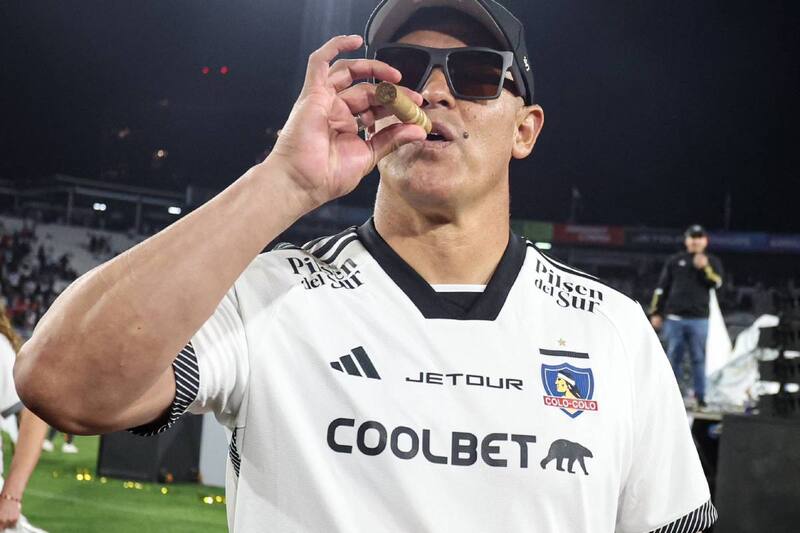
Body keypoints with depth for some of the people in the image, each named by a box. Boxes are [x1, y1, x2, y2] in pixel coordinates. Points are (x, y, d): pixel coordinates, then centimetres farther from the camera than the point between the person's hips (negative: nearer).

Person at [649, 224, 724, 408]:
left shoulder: (712, 262, 10)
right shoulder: (675, 261, 10)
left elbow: (716, 283, -7)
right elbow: (661, 288, 10)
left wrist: (705, 268, -23)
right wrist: (656, 312, 4)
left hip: (699, 319, -1)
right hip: (674, 318, 1)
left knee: (699, 358, -2)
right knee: (673, 357, 2)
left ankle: (700, 395, 2)